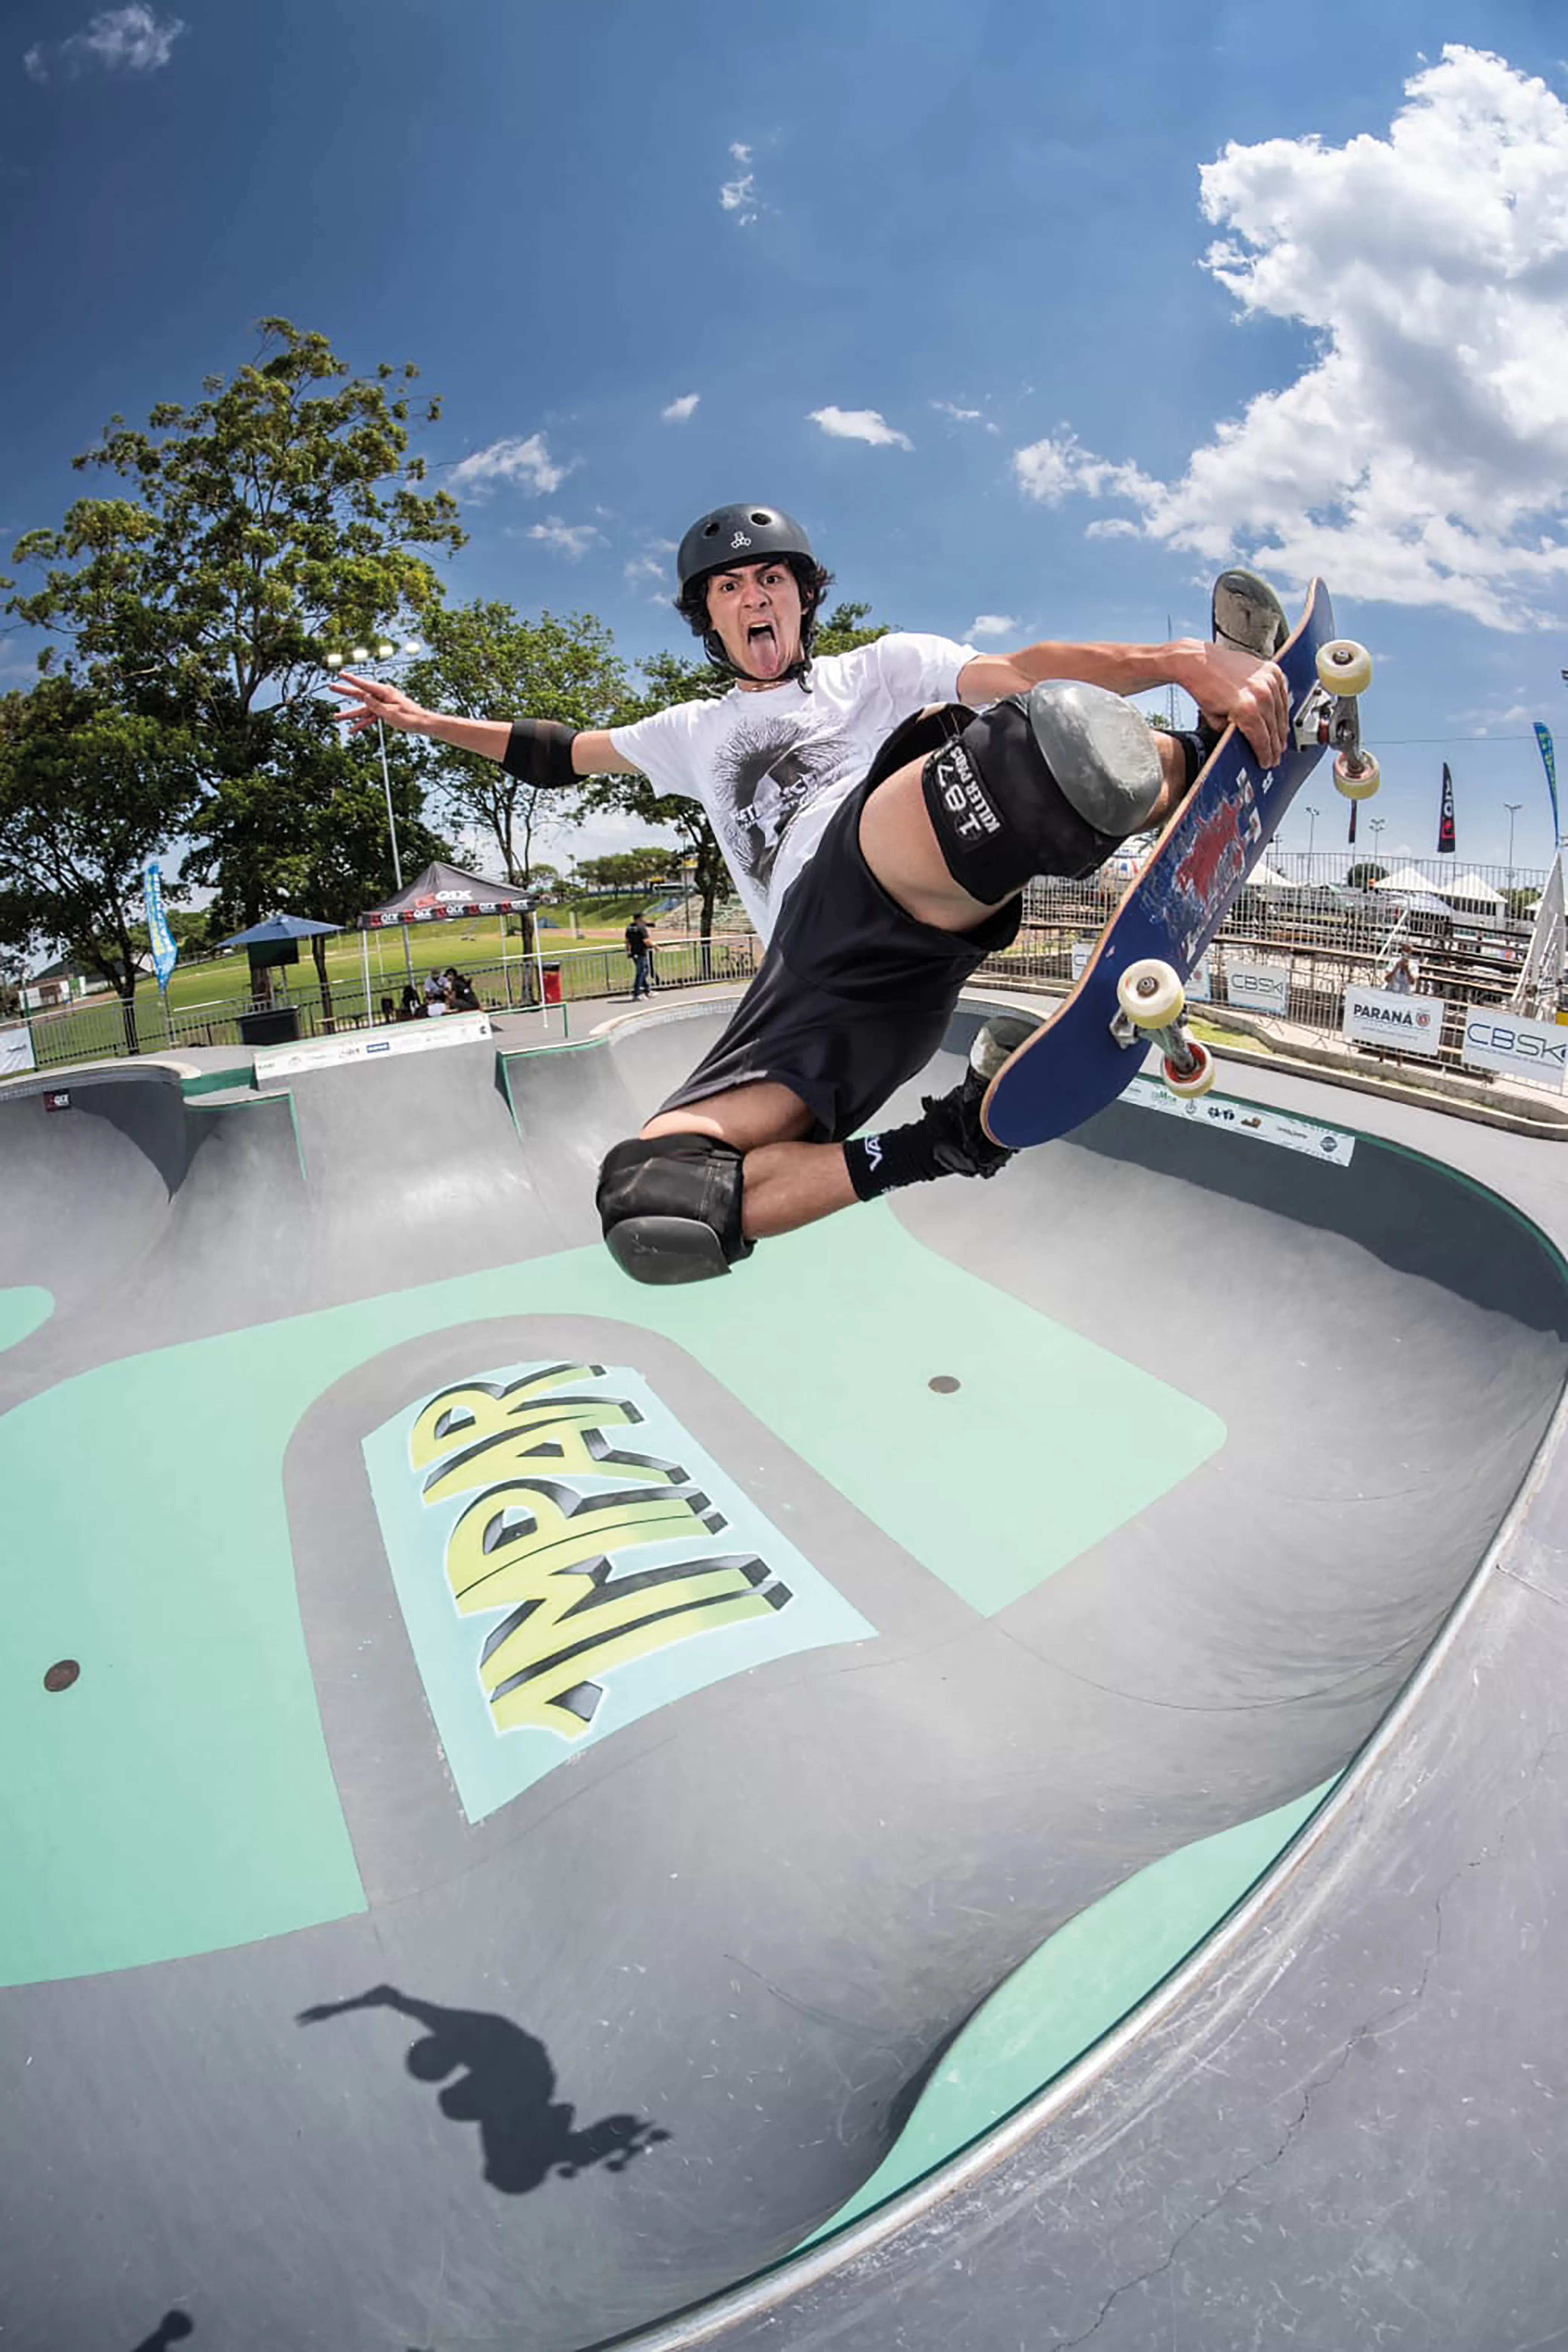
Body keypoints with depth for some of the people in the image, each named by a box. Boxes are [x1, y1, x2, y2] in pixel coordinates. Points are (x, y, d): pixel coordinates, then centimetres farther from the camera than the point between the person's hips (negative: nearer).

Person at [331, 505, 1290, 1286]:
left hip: (900, 888, -5)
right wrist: (431, 722, 43)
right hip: (815, 976, 5)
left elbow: (1023, 671, 5)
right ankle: (950, 1138, -13)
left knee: (1014, 743, -41)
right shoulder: (697, 732, 37)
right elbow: (561, 753, 48)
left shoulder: (882, 669, 23)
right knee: (649, 1205, -18)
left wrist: (1182, 659, -13)